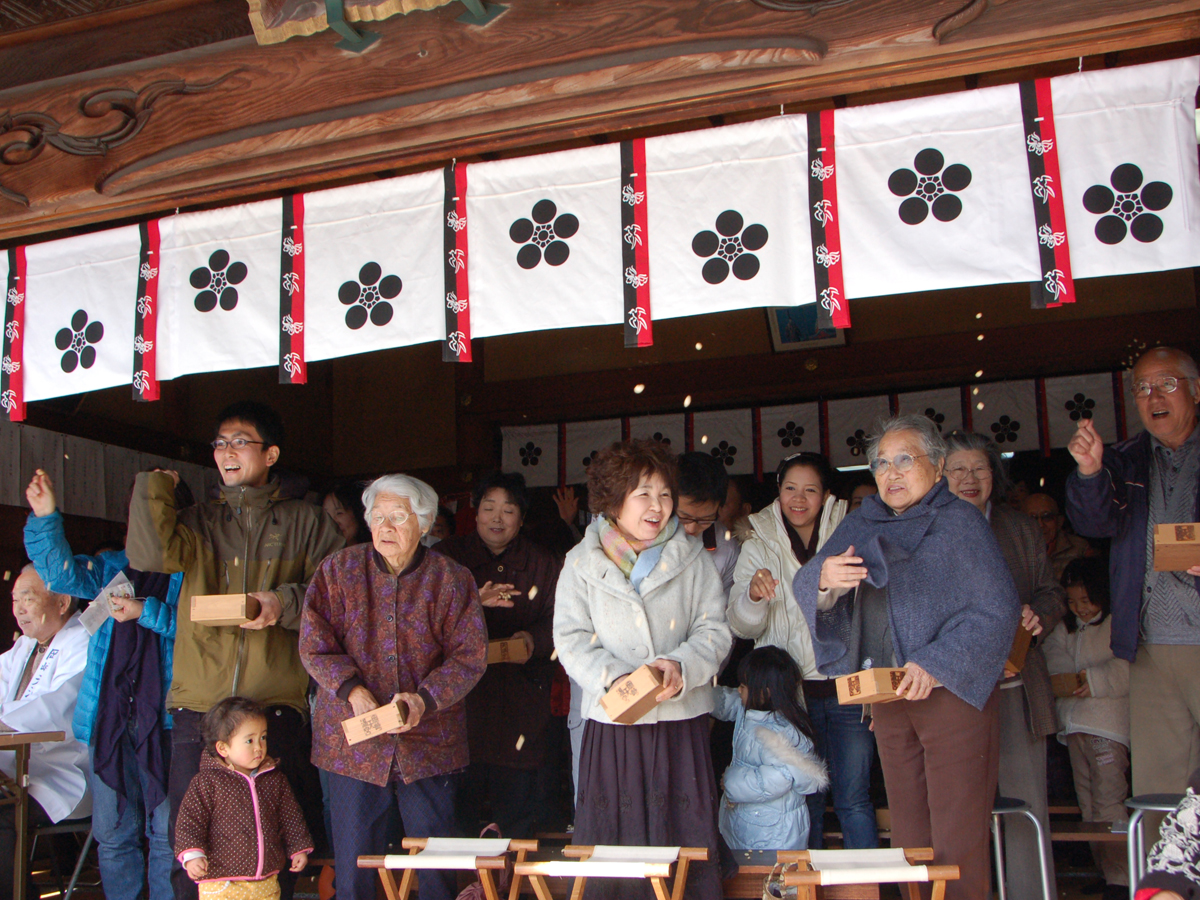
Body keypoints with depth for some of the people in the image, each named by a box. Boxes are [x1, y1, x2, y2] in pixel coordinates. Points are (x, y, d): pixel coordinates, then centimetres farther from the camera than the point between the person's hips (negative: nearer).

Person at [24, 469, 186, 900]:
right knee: (112, 833, 10)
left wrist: (147, 611, -17)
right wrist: (45, 517, -9)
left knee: (167, 832, -1)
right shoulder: (113, 566, 17)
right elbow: (62, 573, 3)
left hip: (163, 716, -4)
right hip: (108, 716, 4)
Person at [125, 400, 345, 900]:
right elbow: (148, 554, -4)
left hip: (276, 708, -1)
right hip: (198, 707, 2)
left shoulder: (305, 522, 11)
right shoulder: (198, 522, 16)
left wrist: (287, 602, -13)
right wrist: (157, 482, 5)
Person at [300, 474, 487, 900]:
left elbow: (469, 656, -3)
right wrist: (352, 691, -15)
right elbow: (314, 645, 0)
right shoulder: (339, 570, 3)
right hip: (352, 742, 1)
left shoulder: (451, 578, 0)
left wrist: (424, 699, -18)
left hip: (429, 743, 0)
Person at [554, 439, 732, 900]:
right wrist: (612, 678, -17)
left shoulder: (693, 559, 8)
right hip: (612, 723, 0)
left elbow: (714, 629, 3)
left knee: (686, 840, 3)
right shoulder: (582, 563, 5)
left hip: (681, 721, 1)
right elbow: (571, 638, 0)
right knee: (612, 840, 4)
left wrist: (681, 666, -16)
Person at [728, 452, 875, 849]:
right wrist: (753, 595, -25)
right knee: (804, 799, 7)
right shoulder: (758, 546, 4)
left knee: (853, 798, 1)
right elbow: (742, 626, -2)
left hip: (847, 687, 0)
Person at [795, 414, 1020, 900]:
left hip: (953, 692, -5)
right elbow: (806, 585, 4)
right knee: (907, 837, 10)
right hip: (887, 696, 5)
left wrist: (936, 665, -20)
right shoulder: (861, 524, 12)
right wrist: (824, 581, -20)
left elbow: (997, 609, -10)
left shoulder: (959, 521, -3)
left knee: (956, 842, -5)